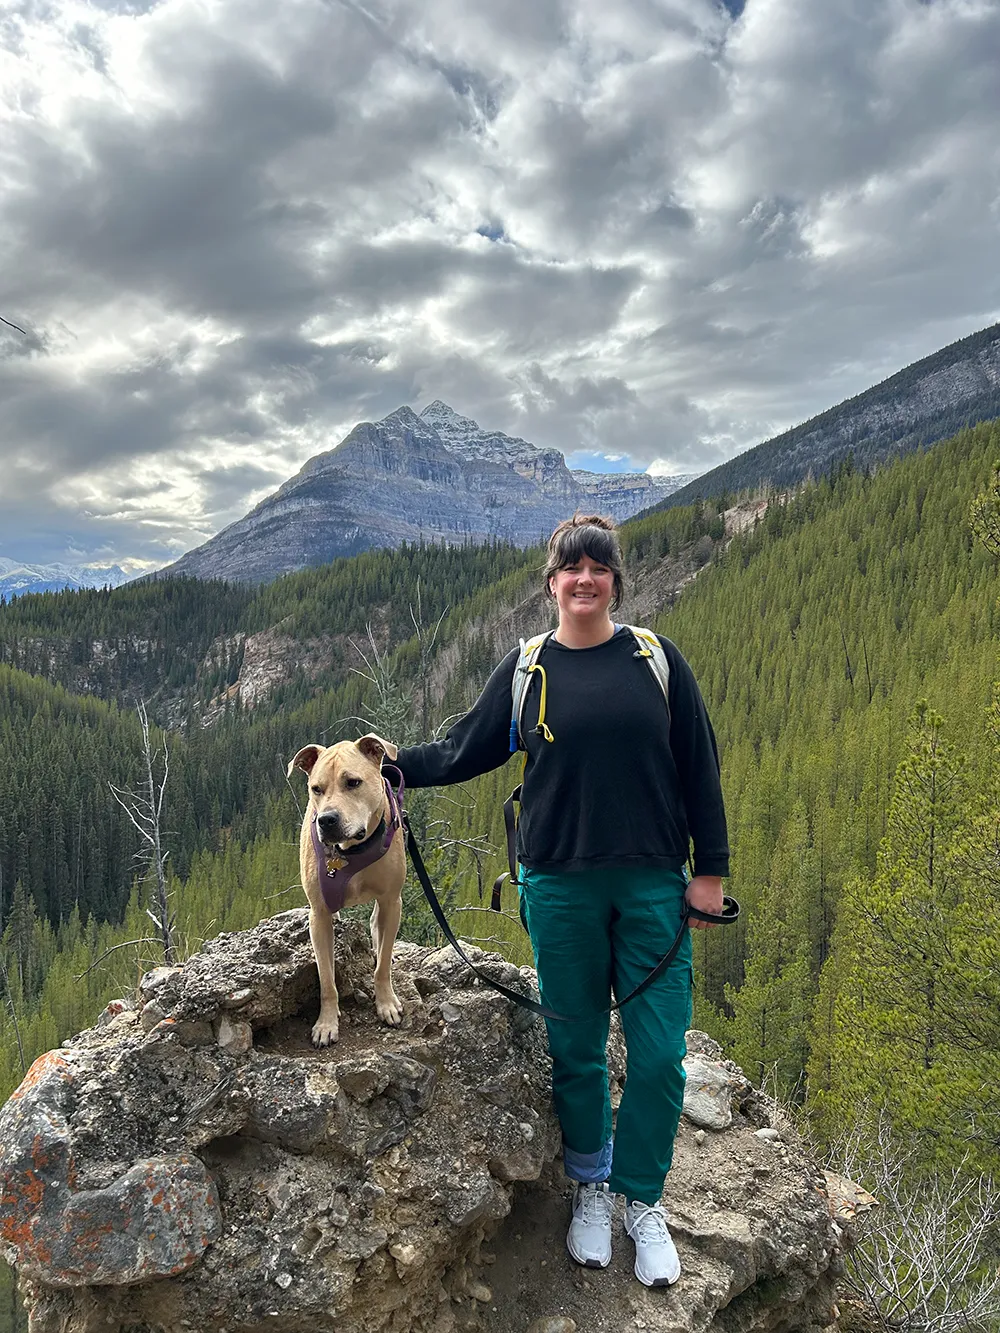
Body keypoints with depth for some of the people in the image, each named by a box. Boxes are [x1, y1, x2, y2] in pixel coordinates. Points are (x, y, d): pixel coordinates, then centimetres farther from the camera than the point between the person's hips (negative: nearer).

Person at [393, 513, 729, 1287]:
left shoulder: (656, 659, 0)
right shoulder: (527, 670, 1)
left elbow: (699, 767, 2)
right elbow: (464, 751, 8)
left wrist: (711, 868, 0)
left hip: (653, 884, 0)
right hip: (562, 888, 0)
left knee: (659, 1054, 4)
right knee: (577, 1049, 11)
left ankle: (643, 1200, 27)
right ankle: (590, 1189, 34)